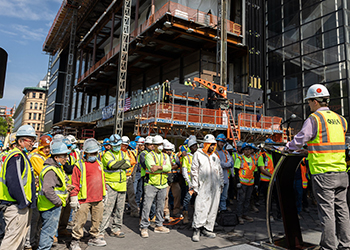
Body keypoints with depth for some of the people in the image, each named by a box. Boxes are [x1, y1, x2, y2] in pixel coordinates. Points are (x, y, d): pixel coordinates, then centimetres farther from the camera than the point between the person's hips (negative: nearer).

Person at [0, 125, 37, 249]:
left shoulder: (21, 155, 16)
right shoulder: (16, 156, -18)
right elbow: (14, 182, -26)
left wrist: (28, 200, 17)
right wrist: (24, 202, -19)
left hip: (21, 205, 11)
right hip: (16, 207, -11)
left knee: (20, 237, 19)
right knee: (13, 238, -2)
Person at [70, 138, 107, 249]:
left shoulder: (99, 164, 12)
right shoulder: (79, 165, -6)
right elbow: (75, 183, -8)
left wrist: (104, 193, 24)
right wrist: (73, 197, -10)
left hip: (98, 199, 6)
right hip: (84, 200, -6)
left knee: (97, 220, 15)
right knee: (80, 221, 1)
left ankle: (94, 238, 31)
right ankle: (75, 241, 16)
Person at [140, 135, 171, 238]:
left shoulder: (165, 156, 12)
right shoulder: (149, 155, -3)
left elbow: (169, 168, -5)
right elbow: (152, 168, -18)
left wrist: (159, 167, -19)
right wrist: (163, 168, -13)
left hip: (163, 185, 5)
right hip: (151, 184, -5)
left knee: (160, 206, 13)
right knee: (147, 206, -5)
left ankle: (159, 226, 26)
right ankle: (144, 227, 5)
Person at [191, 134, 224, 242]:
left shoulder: (215, 156, 17)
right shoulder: (198, 154, 0)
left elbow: (220, 171, 23)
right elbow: (194, 171, -3)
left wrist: (221, 184, 16)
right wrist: (195, 187, -7)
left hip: (215, 188, 6)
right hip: (203, 188, -6)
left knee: (213, 209, 7)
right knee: (200, 208, -10)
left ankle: (207, 229, 17)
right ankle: (196, 230, 0)